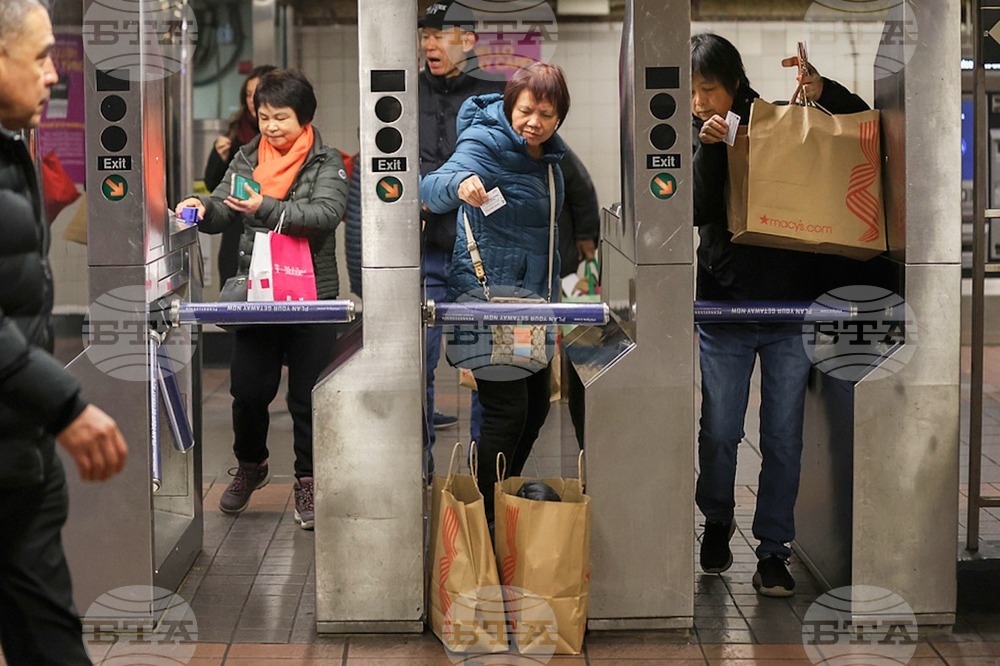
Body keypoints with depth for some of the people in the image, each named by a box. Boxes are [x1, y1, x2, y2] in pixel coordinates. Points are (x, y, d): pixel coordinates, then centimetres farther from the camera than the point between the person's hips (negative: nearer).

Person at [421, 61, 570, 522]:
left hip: (531, 296, 8)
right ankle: (485, 513, 3)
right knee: (508, 408, -10)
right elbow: (431, 189, -33)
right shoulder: (486, 143, -15)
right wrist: (460, 184, -55)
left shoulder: (550, 155, 9)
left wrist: (553, 289, 21)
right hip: (487, 294, -8)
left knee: (536, 406, 13)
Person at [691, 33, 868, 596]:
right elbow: (696, 210, -11)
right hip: (723, 305, 1)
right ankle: (718, 522, 32)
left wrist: (822, 92, -13)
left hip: (791, 303, 0)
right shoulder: (696, 140, 3)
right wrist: (710, 147, -23)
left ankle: (774, 551, 12)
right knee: (720, 432, 6)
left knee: (783, 437, 3)